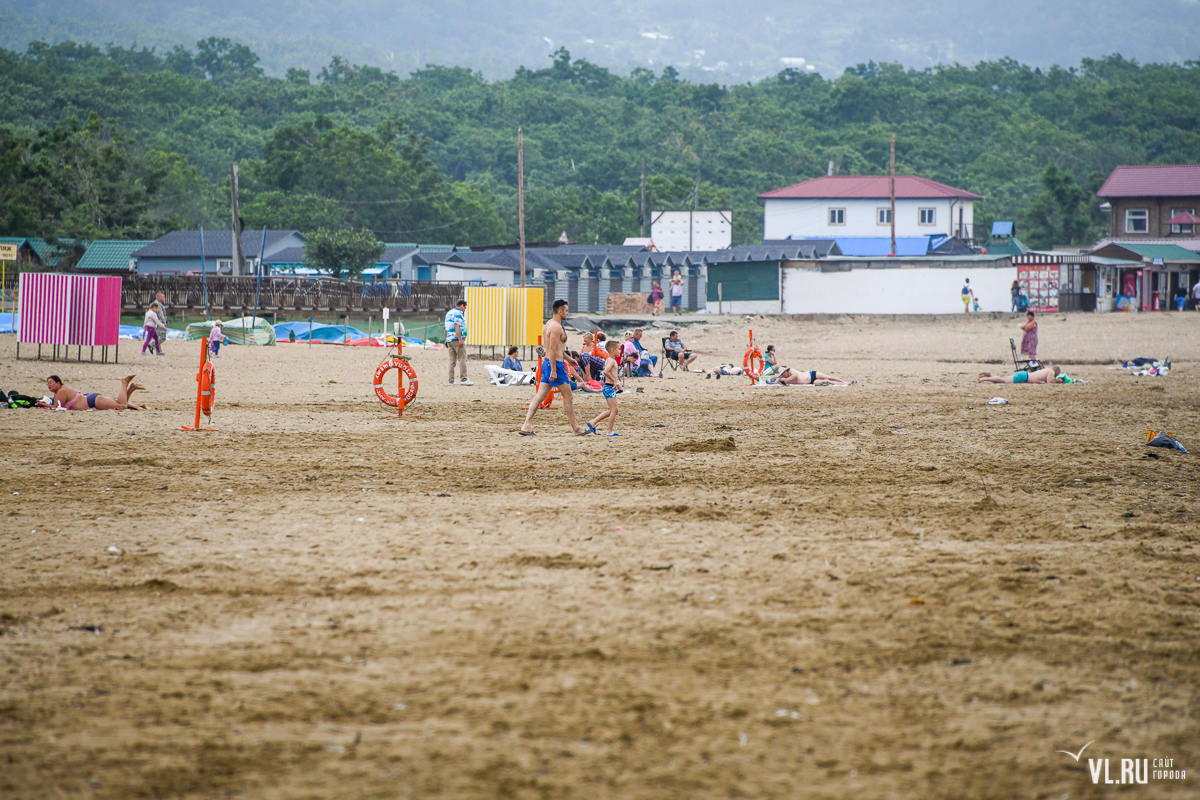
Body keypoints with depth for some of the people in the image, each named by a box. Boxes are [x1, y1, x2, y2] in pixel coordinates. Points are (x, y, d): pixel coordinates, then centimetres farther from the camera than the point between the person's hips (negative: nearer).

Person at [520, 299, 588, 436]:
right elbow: (552, 349, -22)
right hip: (555, 364, -10)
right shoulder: (556, 327, -16)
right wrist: (553, 370, -24)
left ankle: (526, 426, -3)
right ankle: (576, 429, 9)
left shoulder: (549, 324, 17)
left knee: (540, 396, 4)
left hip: (547, 363, 10)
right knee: (567, 396, 1)